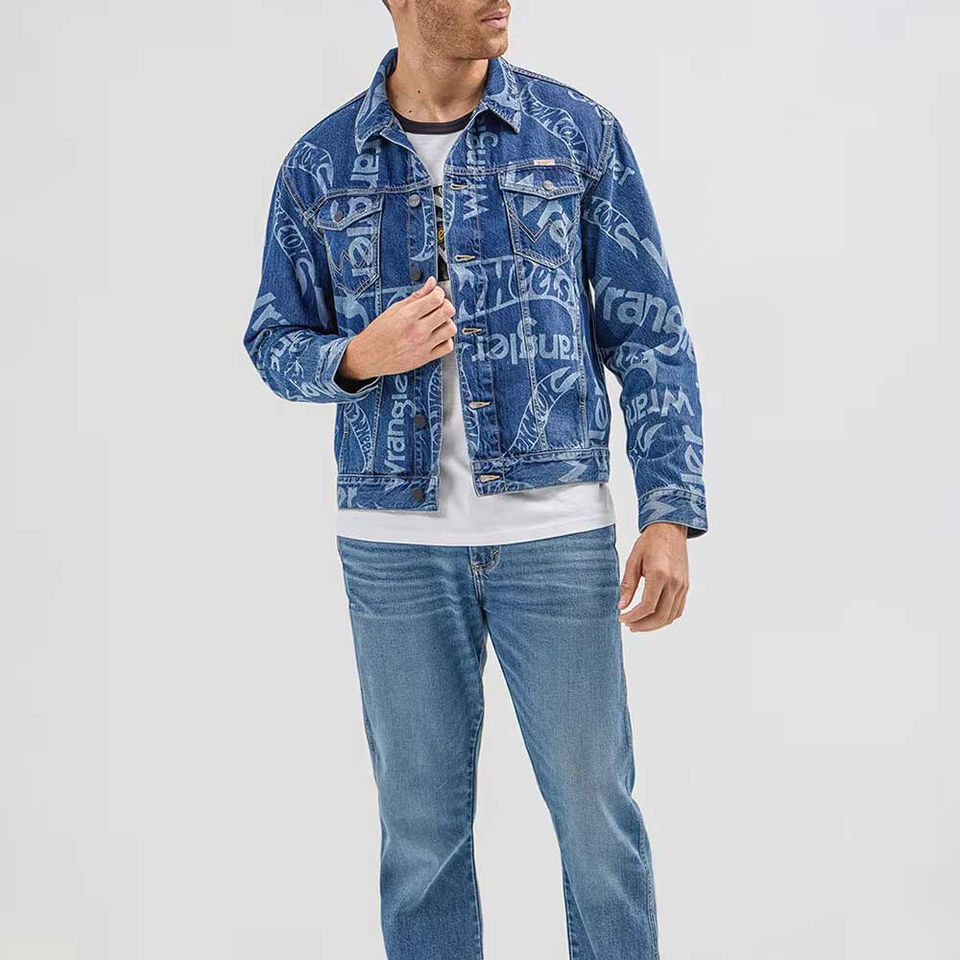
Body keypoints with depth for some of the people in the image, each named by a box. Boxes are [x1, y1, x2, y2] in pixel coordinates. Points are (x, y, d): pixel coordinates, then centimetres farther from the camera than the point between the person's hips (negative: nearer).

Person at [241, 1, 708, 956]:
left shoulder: (580, 132, 1)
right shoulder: (320, 163, 4)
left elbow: (649, 334, 0)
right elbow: (273, 339, 11)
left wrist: (670, 512, -8)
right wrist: (360, 357, -12)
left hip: (558, 528, -1)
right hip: (393, 537, 1)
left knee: (596, 807, 7)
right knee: (421, 820, 12)